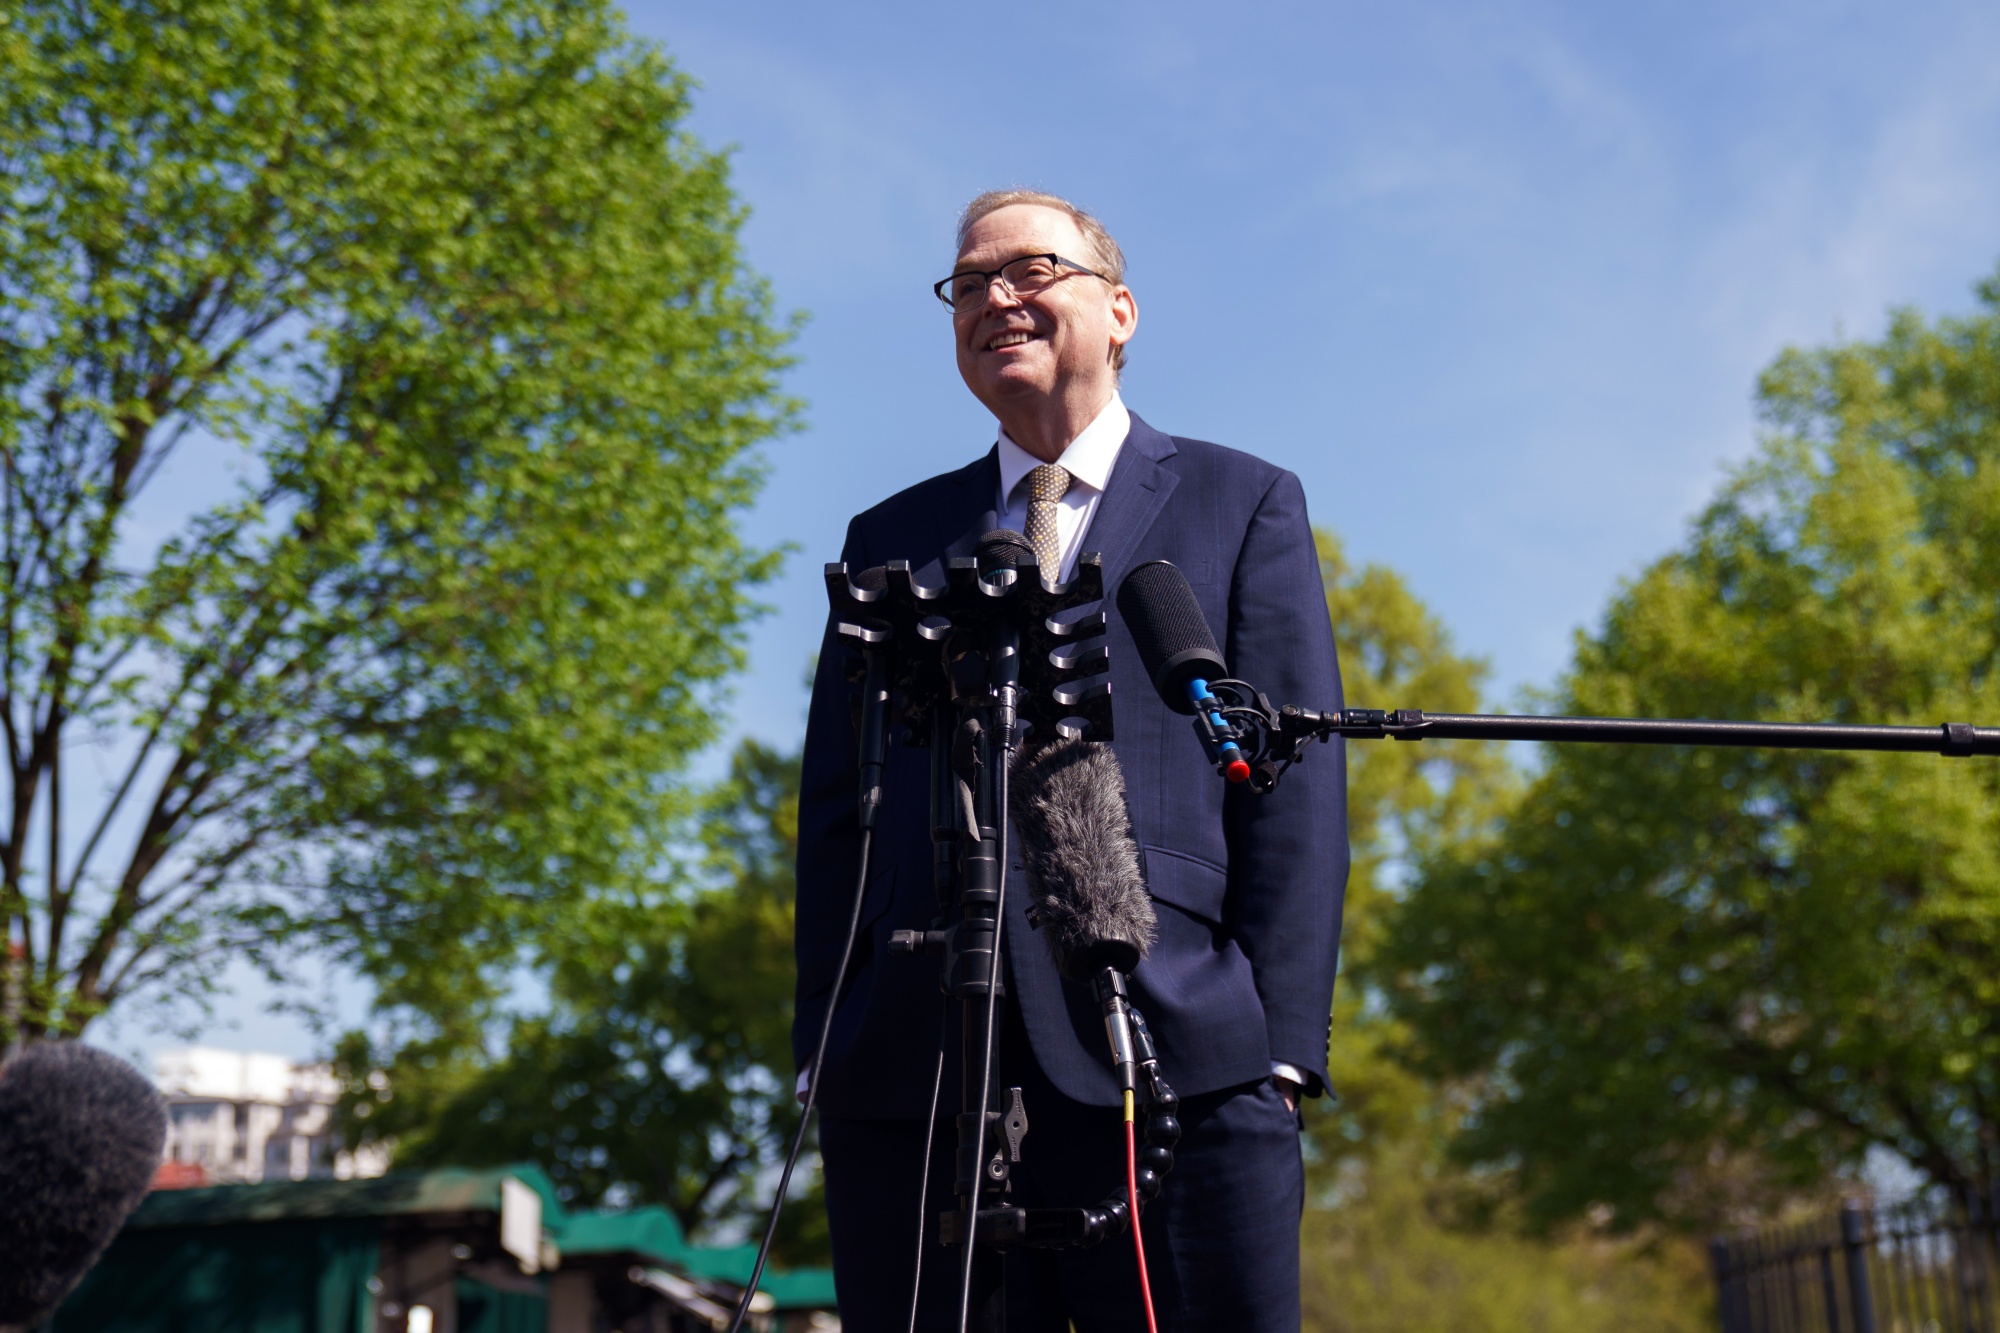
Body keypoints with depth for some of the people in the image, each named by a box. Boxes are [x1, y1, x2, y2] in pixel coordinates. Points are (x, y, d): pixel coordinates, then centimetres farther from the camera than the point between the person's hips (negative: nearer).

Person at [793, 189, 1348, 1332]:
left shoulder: (1245, 504, 13)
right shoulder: (892, 539, 21)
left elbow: (1297, 789, 4)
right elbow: (835, 810, 16)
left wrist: (1281, 1052, -6)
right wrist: (825, 1060, 6)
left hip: (1170, 1056, -2)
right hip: (913, 1076, 3)